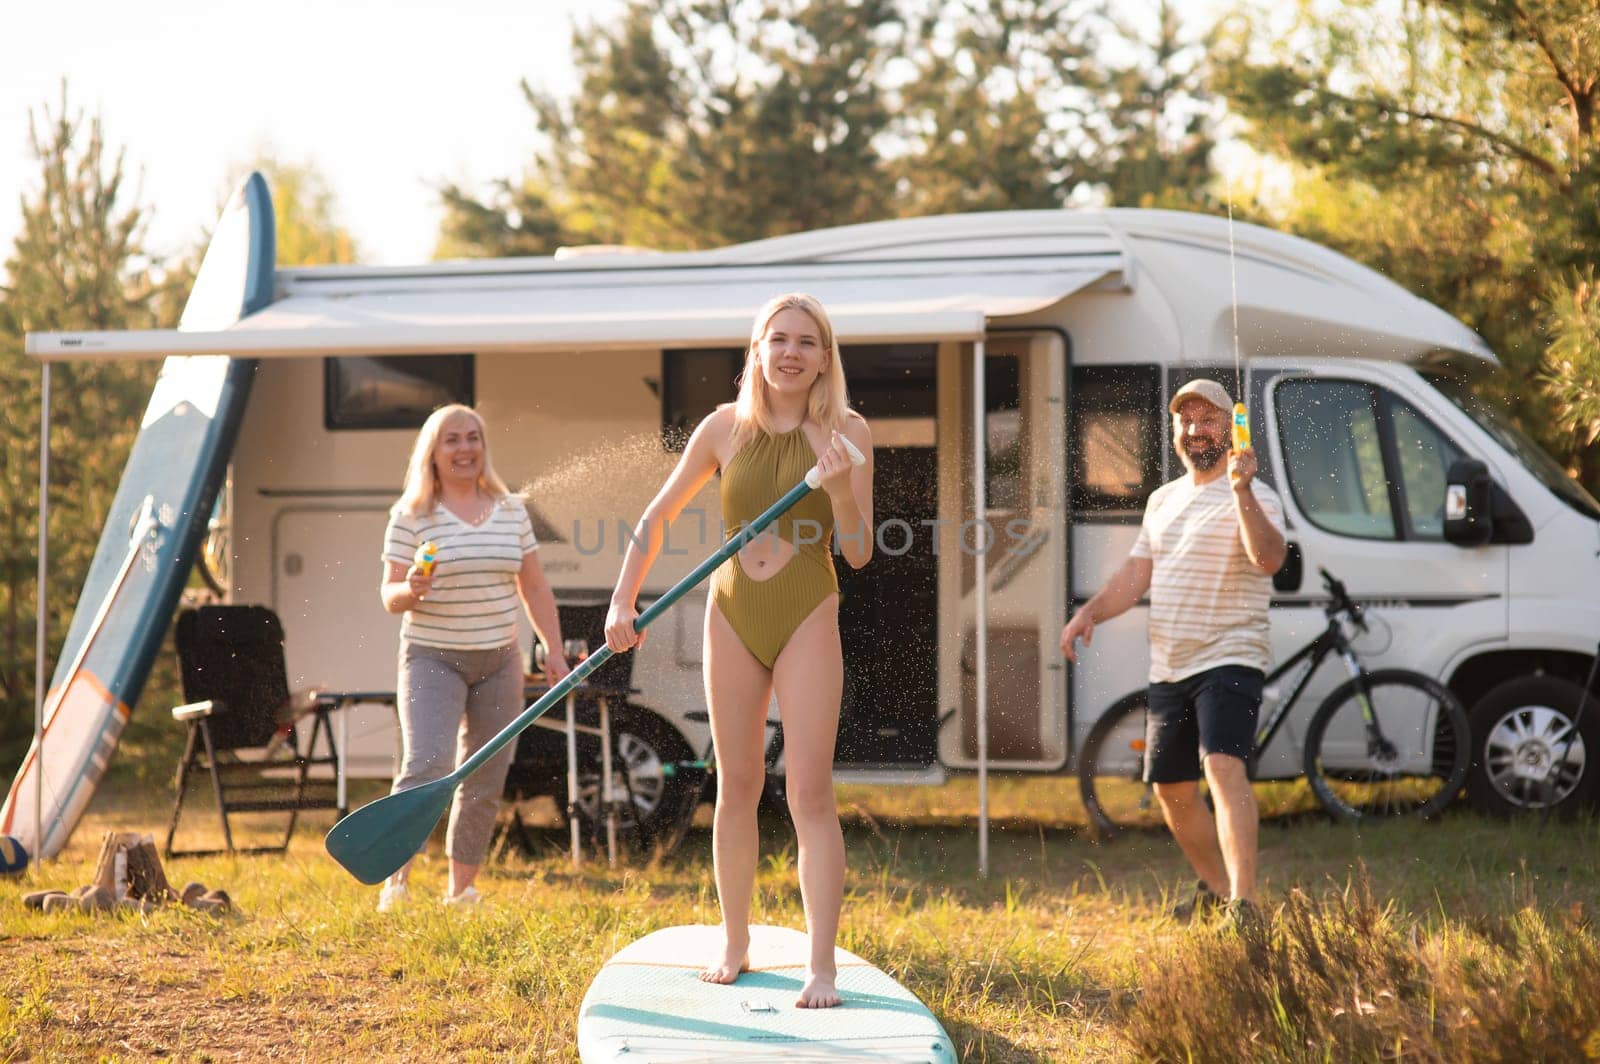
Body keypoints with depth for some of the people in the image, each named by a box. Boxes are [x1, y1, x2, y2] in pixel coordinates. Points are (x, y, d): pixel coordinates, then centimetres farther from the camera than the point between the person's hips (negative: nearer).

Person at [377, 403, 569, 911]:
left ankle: (461, 889, 16)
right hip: (432, 659, -4)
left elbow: (534, 588, 13)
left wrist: (553, 650, 7)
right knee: (425, 766, -20)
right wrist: (411, 590, -26)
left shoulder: (511, 510, 7)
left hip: (499, 661, 4)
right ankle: (395, 880, -13)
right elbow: (389, 596, -4)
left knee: (484, 783, 6)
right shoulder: (411, 515, -5)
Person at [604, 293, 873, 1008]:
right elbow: (659, 516, 10)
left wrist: (841, 488, -23)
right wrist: (623, 602, 1)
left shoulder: (846, 432, -4)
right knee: (736, 787, 9)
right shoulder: (726, 428, 1)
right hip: (734, 614, 3)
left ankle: (822, 969, -11)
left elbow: (858, 553, -6)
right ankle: (734, 947, 21)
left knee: (809, 789, -10)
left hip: (808, 615, -2)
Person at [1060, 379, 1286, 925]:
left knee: (1223, 766, -26)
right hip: (1168, 668, 8)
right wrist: (1090, 612, 3)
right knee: (1171, 789, 14)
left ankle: (1244, 906, -33)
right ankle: (1215, 888, 36)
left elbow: (1270, 558, -27)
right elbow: (1136, 574, 20)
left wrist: (1241, 491, -38)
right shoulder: (1163, 500, 16)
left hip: (1229, 660, -8)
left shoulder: (1251, 498, -8)